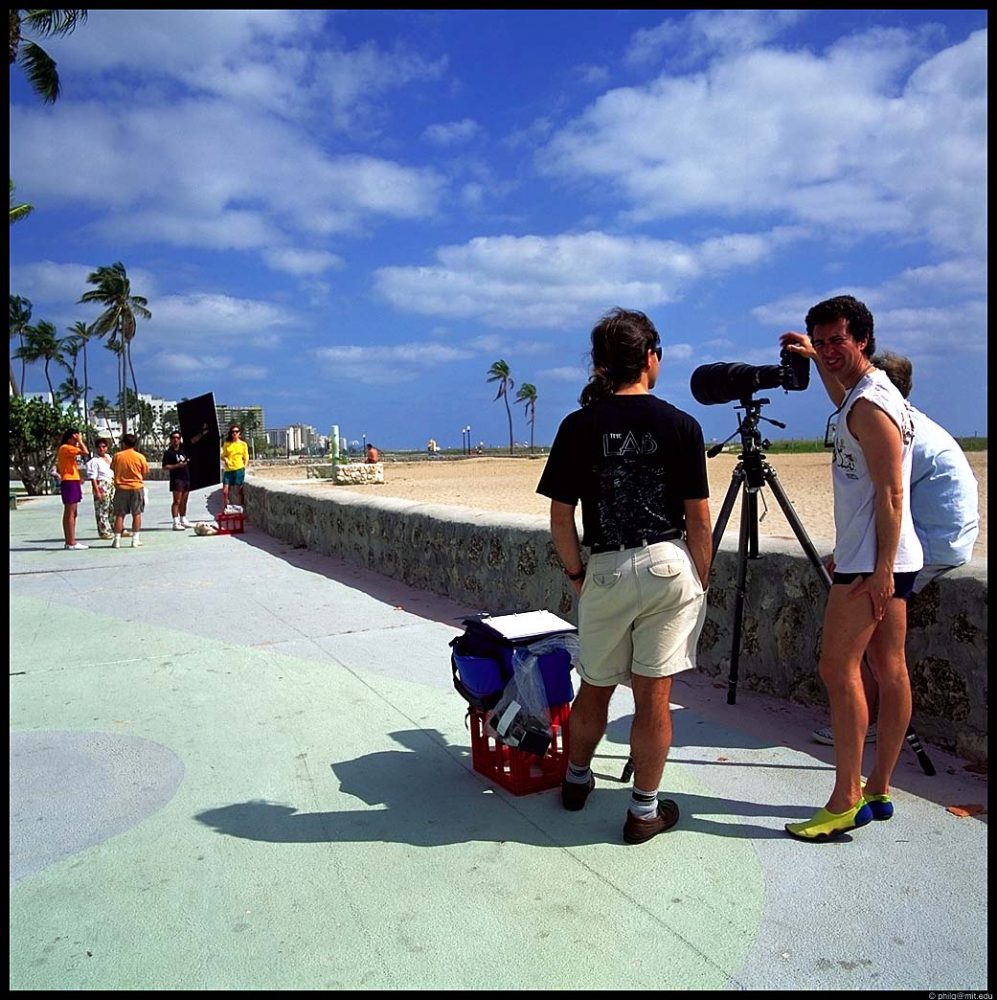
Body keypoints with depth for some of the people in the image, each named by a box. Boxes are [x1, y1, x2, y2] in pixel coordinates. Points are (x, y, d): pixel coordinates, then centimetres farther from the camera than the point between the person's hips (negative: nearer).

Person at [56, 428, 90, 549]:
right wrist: (80, 441, -10)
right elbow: (85, 452, -25)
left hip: (72, 482, 10)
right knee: (70, 514, -9)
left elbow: (58, 469, 23)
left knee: (70, 514, 11)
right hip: (70, 482, -10)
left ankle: (69, 541, 15)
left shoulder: (68, 449, 19)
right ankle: (71, 542, -9)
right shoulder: (66, 448, -12)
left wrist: (77, 477, 17)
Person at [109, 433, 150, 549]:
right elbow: (144, 473, 1)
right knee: (137, 514, 7)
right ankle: (135, 539, 6)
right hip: (137, 487, -1)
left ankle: (117, 540, 6)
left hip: (121, 488, 1)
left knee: (119, 515, 6)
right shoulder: (140, 457, -5)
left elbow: (113, 468, 9)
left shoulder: (117, 456, -3)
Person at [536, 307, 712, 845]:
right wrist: (702, 579, 9)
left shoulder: (578, 426, -3)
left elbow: (560, 518, -4)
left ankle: (576, 779, 41)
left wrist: (575, 571, 10)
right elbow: (698, 519, -3)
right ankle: (645, 810, 22)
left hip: (606, 571, 1)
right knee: (653, 694, 8)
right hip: (671, 565, -1)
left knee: (595, 686, 19)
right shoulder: (681, 425, -4)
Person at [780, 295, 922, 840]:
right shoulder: (867, 393, 14)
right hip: (887, 559, 10)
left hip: (873, 561, -10)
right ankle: (878, 789, 20)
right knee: (890, 671, 11)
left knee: (838, 669, -7)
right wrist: (816, 361, 35)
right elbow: (844, 410, 41)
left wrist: (881, 568, -21)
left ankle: (846, 802, 0)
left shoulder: (870, 405, -16)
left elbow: (891, 494, -20)